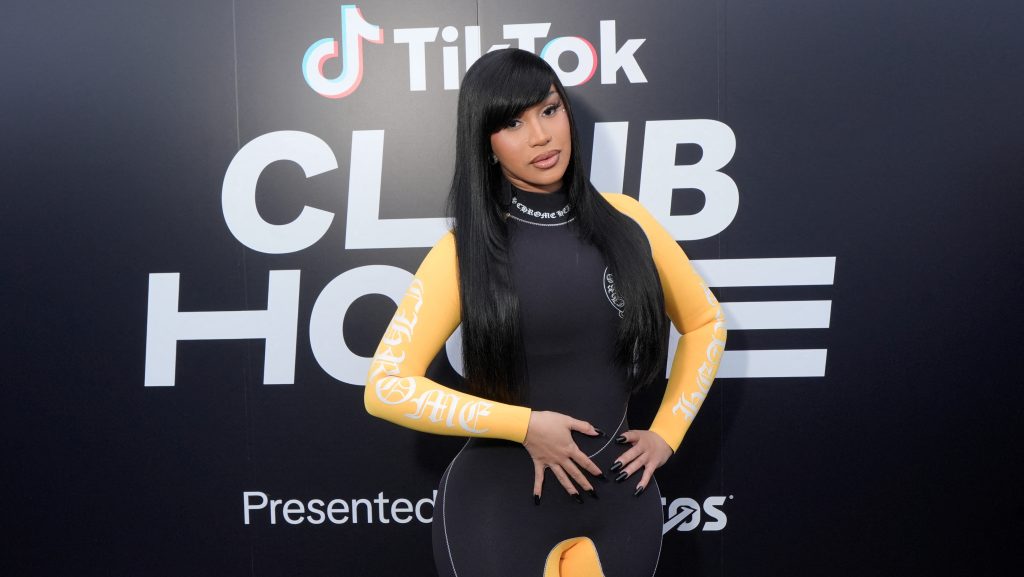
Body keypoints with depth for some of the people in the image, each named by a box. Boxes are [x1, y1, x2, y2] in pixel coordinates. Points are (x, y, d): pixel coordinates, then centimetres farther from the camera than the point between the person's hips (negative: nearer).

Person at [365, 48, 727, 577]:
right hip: (498, 502, -2)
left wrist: (667, 432, 4)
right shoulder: (465, 251, -9)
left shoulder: (623, 220, -1)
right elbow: (386, 387, -12)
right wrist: (525, 425, -17)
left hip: (619, 495, 3)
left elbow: (705, 321, 12)